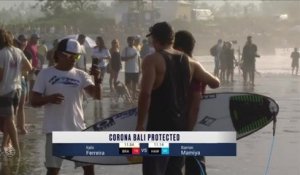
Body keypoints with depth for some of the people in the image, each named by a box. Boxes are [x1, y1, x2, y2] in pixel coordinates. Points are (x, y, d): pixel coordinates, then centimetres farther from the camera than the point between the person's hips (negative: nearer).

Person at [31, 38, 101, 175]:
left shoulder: (81, 75, 4)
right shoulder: (45, 74, -1)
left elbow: (97, 95, -8)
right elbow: (34, 102, -2)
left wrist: (97, 79, -26)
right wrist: (49, 98, -21)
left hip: (78, 129, 2)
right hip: (55, 130, -2)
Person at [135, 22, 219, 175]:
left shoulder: (152, 60, -8)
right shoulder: (189, 62, 10)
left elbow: (146, 93, -18)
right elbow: (215, 83, 14)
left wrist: (140, 124, -12)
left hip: (160, 125, -6)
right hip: (181, 124, 7)